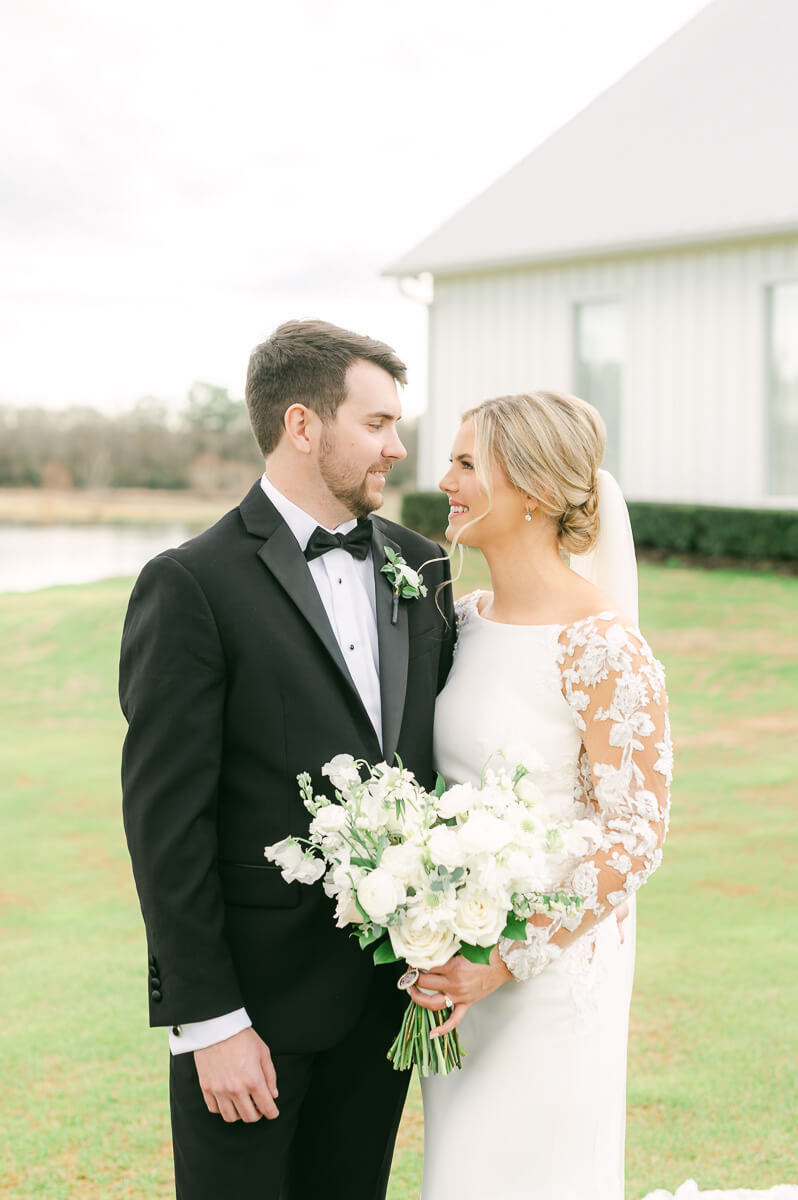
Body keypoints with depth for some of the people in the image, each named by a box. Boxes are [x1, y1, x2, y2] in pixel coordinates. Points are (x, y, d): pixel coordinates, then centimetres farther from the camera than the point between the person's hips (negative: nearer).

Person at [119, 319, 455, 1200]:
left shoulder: (418, 566, 7)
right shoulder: (190, 587, -12)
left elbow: (446, 758, 11)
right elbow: (165, 820, -14)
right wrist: (209, 1020, -15)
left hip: (387, 990, 6)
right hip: (255, 997, -5)